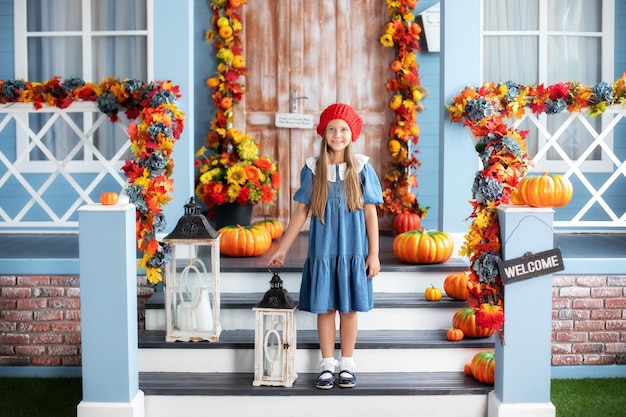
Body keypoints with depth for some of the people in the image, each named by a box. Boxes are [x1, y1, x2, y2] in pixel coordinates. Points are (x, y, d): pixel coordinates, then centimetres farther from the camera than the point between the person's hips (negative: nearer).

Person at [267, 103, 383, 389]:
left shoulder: (361, 168, -2)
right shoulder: (313, 169, 0)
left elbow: (370, 212, -1)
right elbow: (301, 211, 3)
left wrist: (374, 254, -4)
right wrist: (282, 249, 2)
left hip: (353, 250, -1)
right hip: (323, 249, 1)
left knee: (349, 308, 6)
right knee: (324, 307, 5)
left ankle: (347, 365, 18)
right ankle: (328, 365, 17)